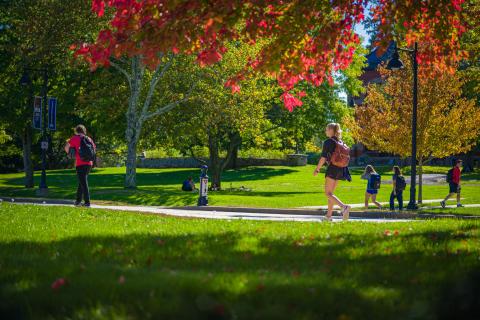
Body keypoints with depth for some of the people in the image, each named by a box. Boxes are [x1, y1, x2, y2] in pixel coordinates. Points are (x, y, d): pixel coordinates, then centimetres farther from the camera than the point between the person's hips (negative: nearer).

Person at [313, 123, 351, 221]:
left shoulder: (328, 142, -9)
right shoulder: (341, 142, 12)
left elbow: (323, 157, -13)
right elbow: (345, 157, 14)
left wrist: (317, 169, -6)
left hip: (332, 168, -8)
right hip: (340, 170, 8)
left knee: (328, 193, -6)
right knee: (331, 192, 16)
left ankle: (344, 206, -28)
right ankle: (329, 215, 16)